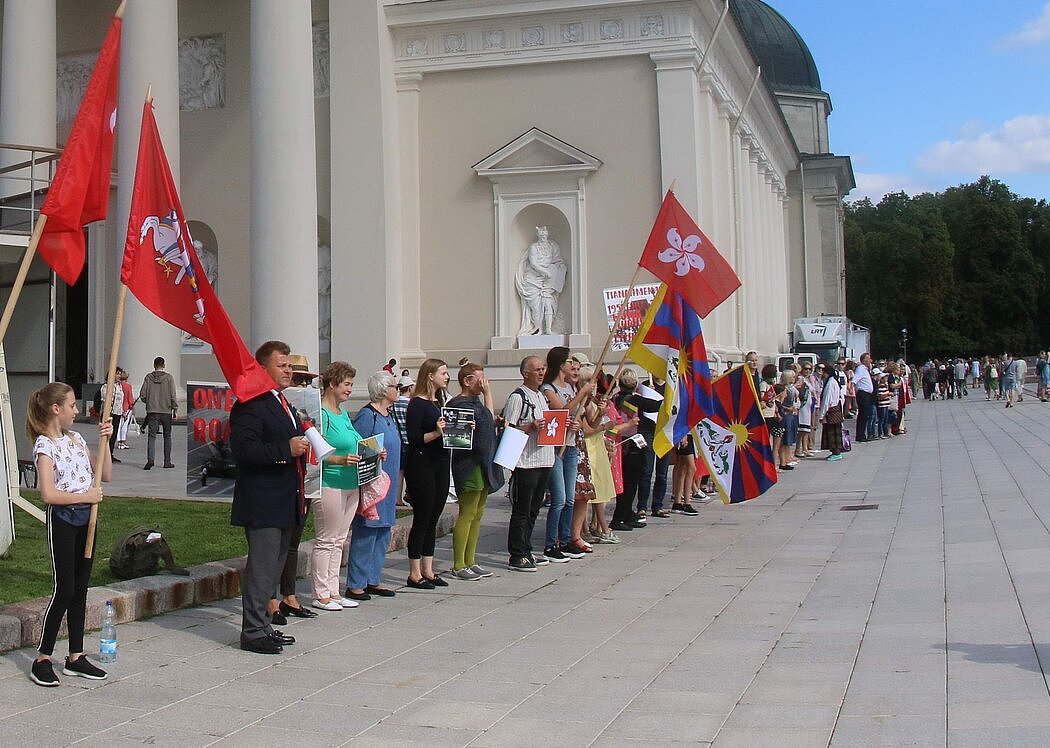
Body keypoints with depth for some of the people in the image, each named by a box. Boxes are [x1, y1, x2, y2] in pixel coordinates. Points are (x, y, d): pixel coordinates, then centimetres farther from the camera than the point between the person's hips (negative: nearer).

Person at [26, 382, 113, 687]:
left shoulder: (75, 438, 11)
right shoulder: (45, 444, -12)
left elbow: (105, 475, 12)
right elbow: (49, 494, -21)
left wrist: (103, 441, 3)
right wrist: (86, 496, -15)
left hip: (85, 517, 7)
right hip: (62, 519, -7)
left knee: (80, 588, 10)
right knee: (64, 590, -7)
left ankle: (76, 657, 17)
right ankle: (42, 660, 4)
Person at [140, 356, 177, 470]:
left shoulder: (148, 377, 0)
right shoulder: (169, 378, -4)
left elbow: (142, 395, 0)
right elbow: (173, 395, -6)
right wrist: (175, 409, 3)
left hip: (152, 411, 0)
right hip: (166, 411, 0)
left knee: (151, 436, 0)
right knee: (167, 436, 11)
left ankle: (150, 460, -17)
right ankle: (167, 462, 12)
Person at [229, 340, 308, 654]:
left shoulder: (284, 405, 20)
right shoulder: (250, 404, -13)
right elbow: (243, 448, -24)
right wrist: (286, 449, -25)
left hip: (285, 504, 10)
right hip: (262, 503, -10)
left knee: (275, 564, 15)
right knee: (262, 566, -8)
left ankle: (263, 625, 24)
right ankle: (253, 631, -2)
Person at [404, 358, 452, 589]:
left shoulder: (440, 402, 15)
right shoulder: (417, 403, -10)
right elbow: (413, 438, -17)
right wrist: (435, 433, -29)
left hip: (440, 464, 8)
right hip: (421, 465, -8)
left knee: (433, 518, 11)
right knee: (422, 519, -3)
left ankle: (428, 570, 18)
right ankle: (415, 574, 4)